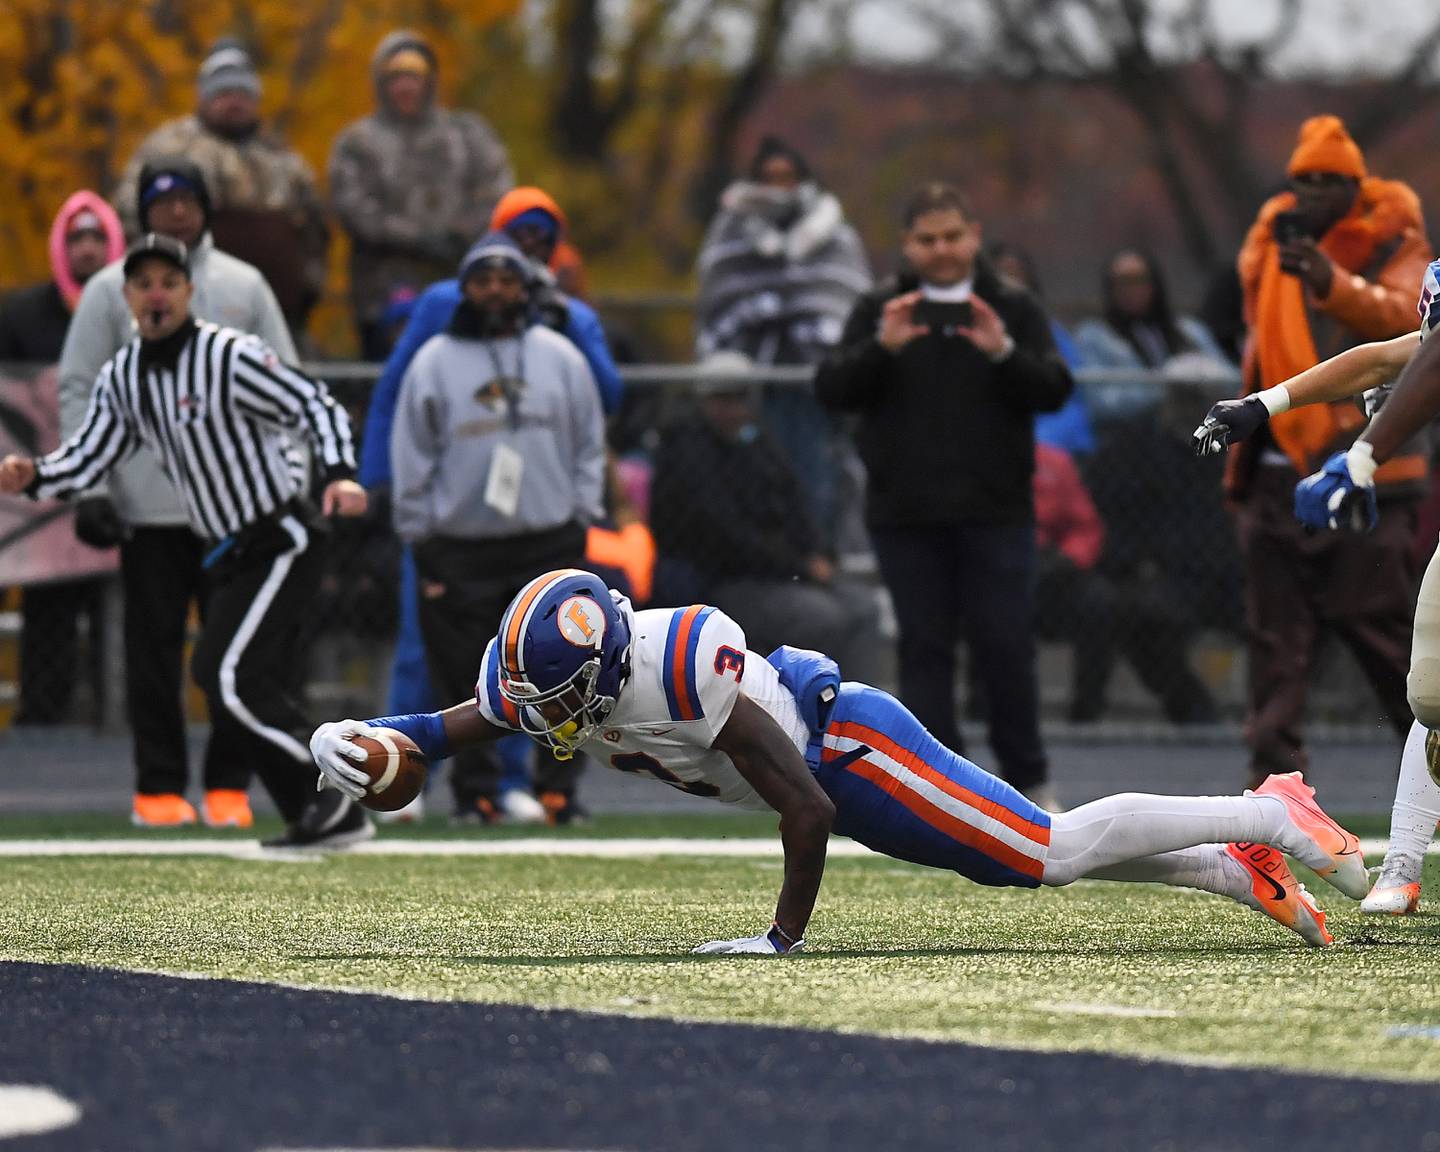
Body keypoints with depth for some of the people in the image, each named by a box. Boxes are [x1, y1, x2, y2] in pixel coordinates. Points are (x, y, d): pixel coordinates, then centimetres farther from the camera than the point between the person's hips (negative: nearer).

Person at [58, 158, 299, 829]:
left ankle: (229, 785, 6)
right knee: (153, 646, 0)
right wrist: (87, 487, -6)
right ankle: (159, 787, 4)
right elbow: (79, 389, 3)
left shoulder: (243, 286, 11)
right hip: (147, 501, -2)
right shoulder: (111, 290, 5)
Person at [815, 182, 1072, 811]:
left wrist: (1004, 353, -21)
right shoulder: (878, 310, 8)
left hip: (996, 514, -1)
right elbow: (832, 390, -2)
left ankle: (1029, 777, 12)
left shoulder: (1014, 310, 7)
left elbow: (1055, 390, -3)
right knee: (924, 647, 2)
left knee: (1005, 645, -3)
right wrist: (880, 349, -20)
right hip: (905, 516, 1)